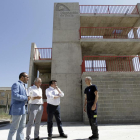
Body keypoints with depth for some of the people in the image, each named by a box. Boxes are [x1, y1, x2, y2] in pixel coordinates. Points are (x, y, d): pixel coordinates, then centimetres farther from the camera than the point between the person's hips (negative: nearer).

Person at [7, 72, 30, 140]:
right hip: (17, 109, -9)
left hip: (23, 109, 9)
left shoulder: (23, 86, 17)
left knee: (22, 126, 12)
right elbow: (15, 95, -23)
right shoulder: (16, 84, -10)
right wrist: (26, 98, -16)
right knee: (14, 127, 2)